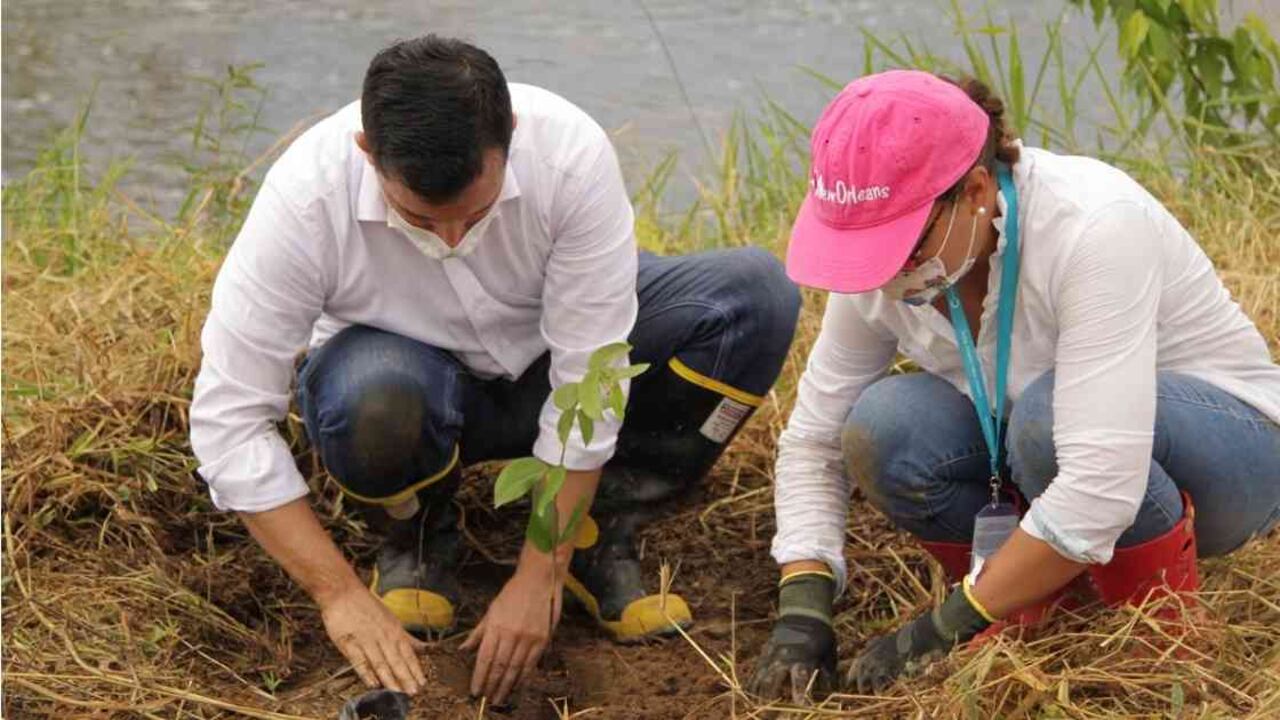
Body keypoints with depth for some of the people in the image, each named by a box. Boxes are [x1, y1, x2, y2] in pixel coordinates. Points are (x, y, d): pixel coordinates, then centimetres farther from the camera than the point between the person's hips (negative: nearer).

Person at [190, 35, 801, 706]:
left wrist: (537, 579, -26)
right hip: (418, 376, -1)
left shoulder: (573, 154, -31)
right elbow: (227, 418, -27)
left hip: (549, 358, 2)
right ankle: (417, 538, -3)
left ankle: (595, 540, -7)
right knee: (374, 395, -39)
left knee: (756, 292, -23)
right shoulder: (305, 197, -32)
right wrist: (340, 594, -30)